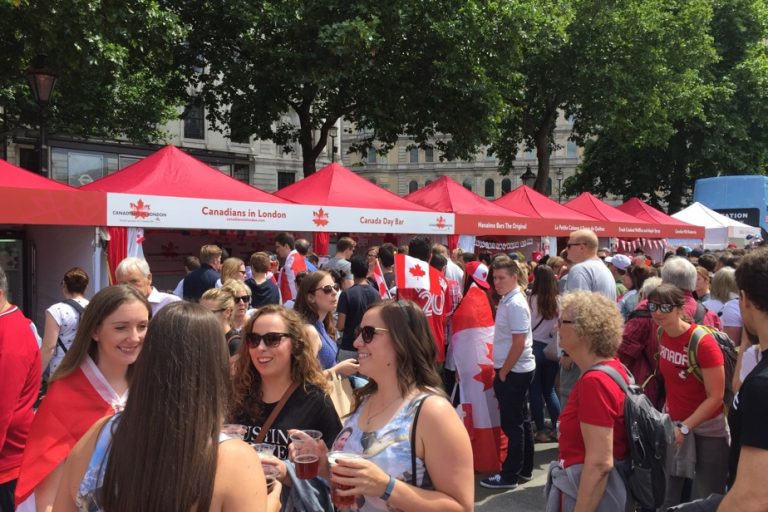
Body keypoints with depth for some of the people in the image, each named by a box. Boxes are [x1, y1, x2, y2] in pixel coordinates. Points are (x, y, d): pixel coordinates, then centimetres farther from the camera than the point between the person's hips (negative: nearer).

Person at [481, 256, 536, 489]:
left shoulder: (516, 304, -19)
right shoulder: (507, 300, 9)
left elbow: (519, 344, -21)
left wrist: (503, 373, -14)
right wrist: (502, 371, 14)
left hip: (514, 372, -9)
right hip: (516, 371, 9)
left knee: (512, 423, -1)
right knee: (521, 420, 16)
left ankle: (510, 475, 8)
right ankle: (524, 469, 26)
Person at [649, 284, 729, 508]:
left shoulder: (703, 342, -22)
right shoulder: (662, 335, -2)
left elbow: (716, 397, -21)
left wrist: (684, 428, -24)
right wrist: (668, 410, 2)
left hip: (707, 430, -6)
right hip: (674, 424, 6)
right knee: (666, 498, 10)